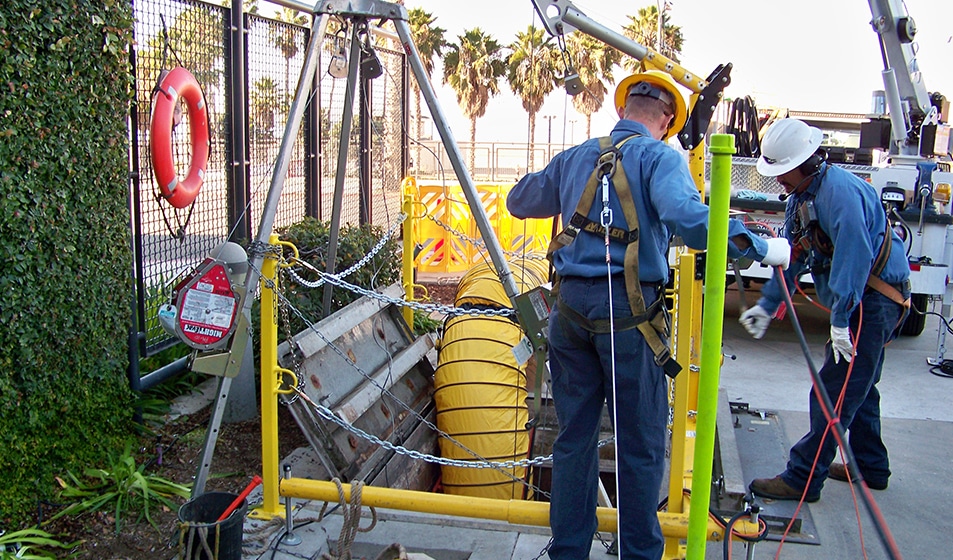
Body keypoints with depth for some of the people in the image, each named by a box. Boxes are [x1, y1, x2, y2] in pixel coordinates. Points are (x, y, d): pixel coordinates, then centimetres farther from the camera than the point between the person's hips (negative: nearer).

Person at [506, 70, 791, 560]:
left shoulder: (573, 158, 14)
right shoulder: (658, 156, -3)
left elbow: (517, 202, 29)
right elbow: (686, 217, -23)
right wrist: (760, 247, -16)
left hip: (570, 308, 6)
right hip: (628, 309, -5)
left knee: (573, 436, 14)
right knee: (641, 444, 8)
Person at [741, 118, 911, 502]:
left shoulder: (841, 191, -24)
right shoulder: (801, 197, 9)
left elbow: (853, 258, -31)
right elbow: (792, 257, 15)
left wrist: (840, 320, -31)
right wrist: (767, 305, 12)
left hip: (875, 299, -11)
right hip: (859, 299, 11)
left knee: (834, 391, -9)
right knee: (857, 386, 20)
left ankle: (803, 478, -4)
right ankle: (871, 467, 34)